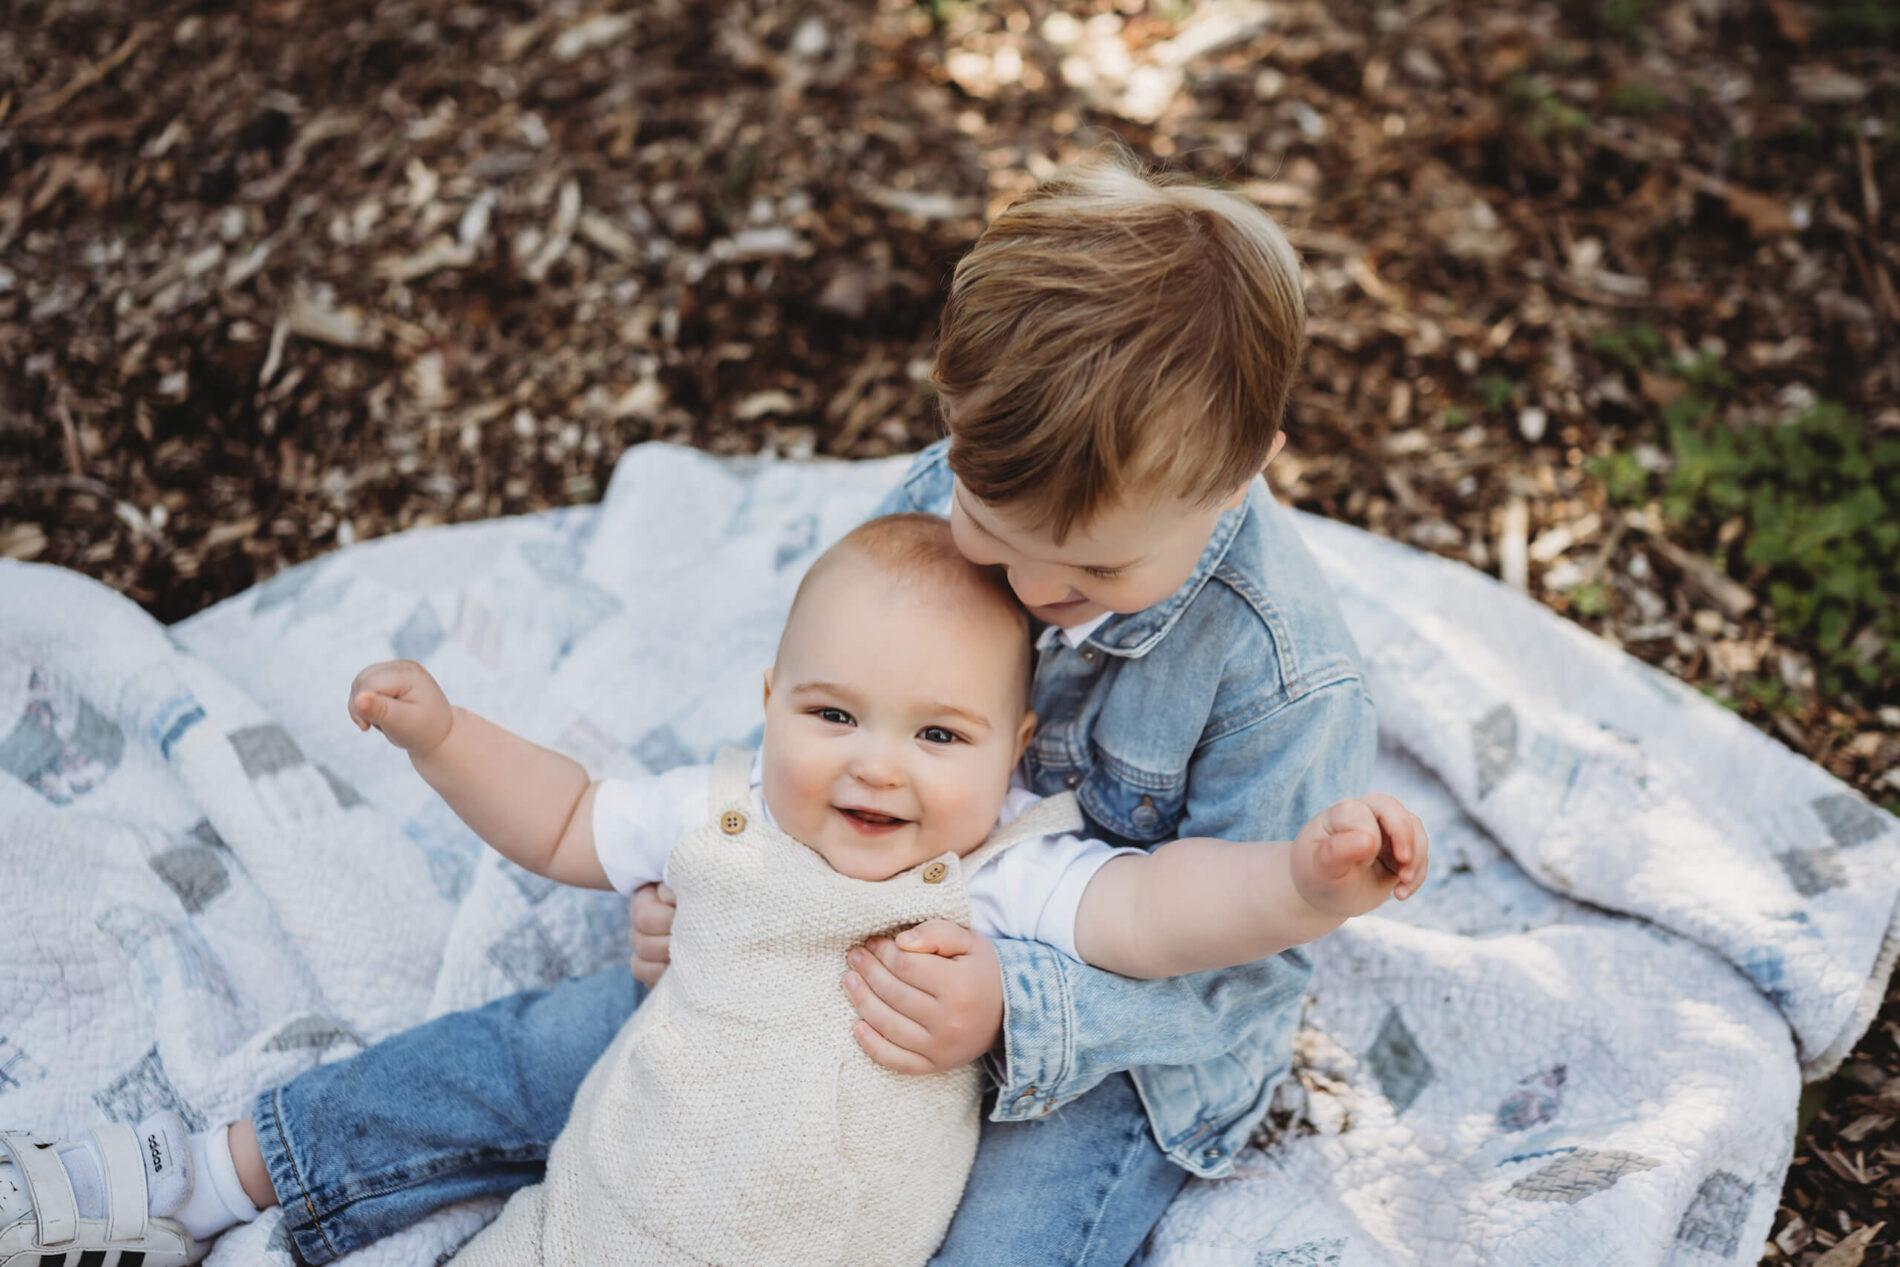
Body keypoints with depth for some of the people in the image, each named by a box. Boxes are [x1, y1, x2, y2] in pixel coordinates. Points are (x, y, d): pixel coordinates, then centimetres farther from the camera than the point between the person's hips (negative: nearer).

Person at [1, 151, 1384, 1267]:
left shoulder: (1286, 675, -28)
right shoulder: (933, 502, -14)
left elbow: (1242, 954, -23)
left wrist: (1016, 1018, -37)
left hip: (1126, 1034, -3)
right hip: (907, 922, 4)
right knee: (582, 1040, 1)